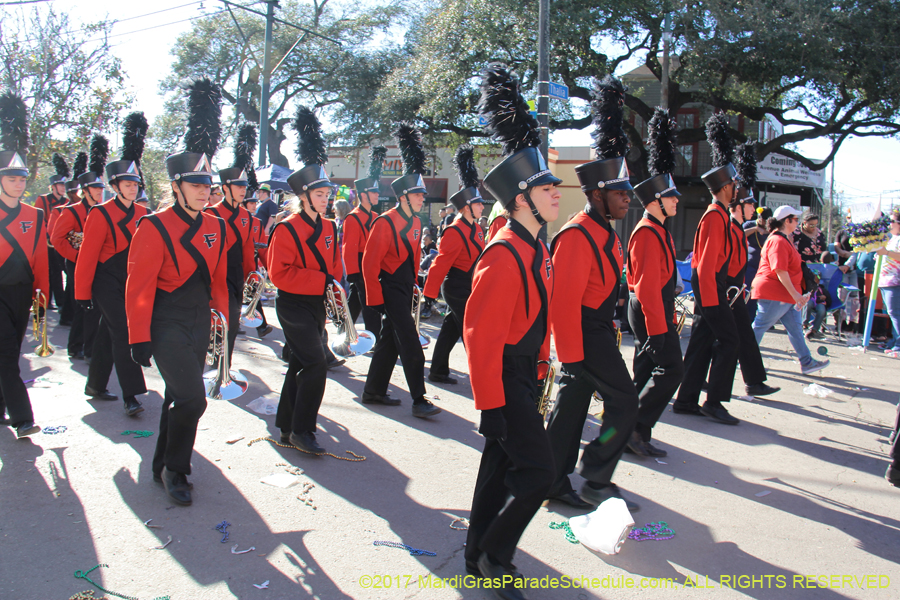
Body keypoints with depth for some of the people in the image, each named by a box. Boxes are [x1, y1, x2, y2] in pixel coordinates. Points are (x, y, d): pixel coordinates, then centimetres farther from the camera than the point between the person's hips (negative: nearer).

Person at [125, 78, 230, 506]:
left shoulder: (215, 227, 6)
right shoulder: (155, 228, -13)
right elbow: (139, 287, -13)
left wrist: (224, 319, 14)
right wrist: (139, 339, -14)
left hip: (200, 325, 7)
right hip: (167, 325, -6)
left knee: (180, 397, 15)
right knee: (191, 399, -12)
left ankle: (163, 465, 31)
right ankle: (175, 471, 8)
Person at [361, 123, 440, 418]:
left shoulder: (415, 222, 9)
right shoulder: (385, 223, -16)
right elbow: (370, 264, -17)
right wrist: (375, 300, -18)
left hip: (405, 289, 9)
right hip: (391, 290, -9)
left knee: (390, 340, 14)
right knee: (410, 345, -8)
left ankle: (374, 391, 25)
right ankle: (419, 400, -2)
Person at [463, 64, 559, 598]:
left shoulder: (539, 252, 8)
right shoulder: (503, 258, -23)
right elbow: (481, 335, -24)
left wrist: (540, 369, 21)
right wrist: (492, 407, -21)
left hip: (526, 372, 10)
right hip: (506, 377, -10)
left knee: (502, 463, 17)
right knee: (537, 469, -7)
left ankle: (481, 554, 32)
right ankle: (494, 557, 14)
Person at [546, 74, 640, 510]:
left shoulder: (604, 232, 12)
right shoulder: (578, 236, -20)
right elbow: (564, 300, -24)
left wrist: (608, 329, 24)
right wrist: (571, 356, -23)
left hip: (598, 329, 10)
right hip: (585, 335, -10)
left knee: (573, 405, 13)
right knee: (624, 402, -5)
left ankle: (555, 481, 22)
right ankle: (595, 482, 6)